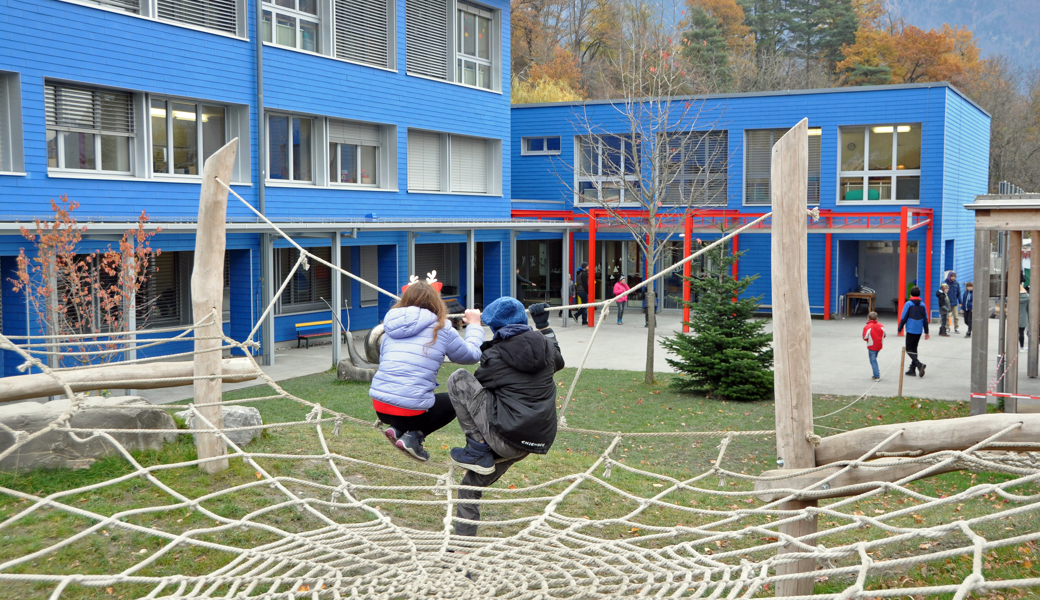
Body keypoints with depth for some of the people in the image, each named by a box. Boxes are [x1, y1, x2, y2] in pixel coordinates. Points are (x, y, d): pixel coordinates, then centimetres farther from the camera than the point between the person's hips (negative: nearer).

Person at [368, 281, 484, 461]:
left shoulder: (390, 330, 12)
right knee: (454, 401, 23)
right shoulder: (441, 329, -1)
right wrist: (474, 325, 29)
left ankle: (398, 430, 7)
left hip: (379, 406, 5)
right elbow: (472, 355, 12)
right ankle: (414, 436, 2)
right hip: (411, 411, -5)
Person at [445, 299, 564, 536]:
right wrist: (544, 326, 40)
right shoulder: (545, 345, 9)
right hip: (540, 441, 7)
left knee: (458, 379, 1)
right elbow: (558, 362, 33)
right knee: (473, 483, 24)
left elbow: (478, 386, 11)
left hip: (506, 439, -7)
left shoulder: (494, 356, -6)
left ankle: (477, 450, 3)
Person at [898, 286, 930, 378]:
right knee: (914, 349, 13)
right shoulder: (922, 305, 6)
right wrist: (926, 332, 15)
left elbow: (903, 318, -8)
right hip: (919, 331, 5)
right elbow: (925, 319, 9)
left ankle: (919, 364, -22)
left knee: (909, 349, -1)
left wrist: (899, 329, 2)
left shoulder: (908, 304, -8)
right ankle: (912, 370, 14)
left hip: (910, 330, -5)